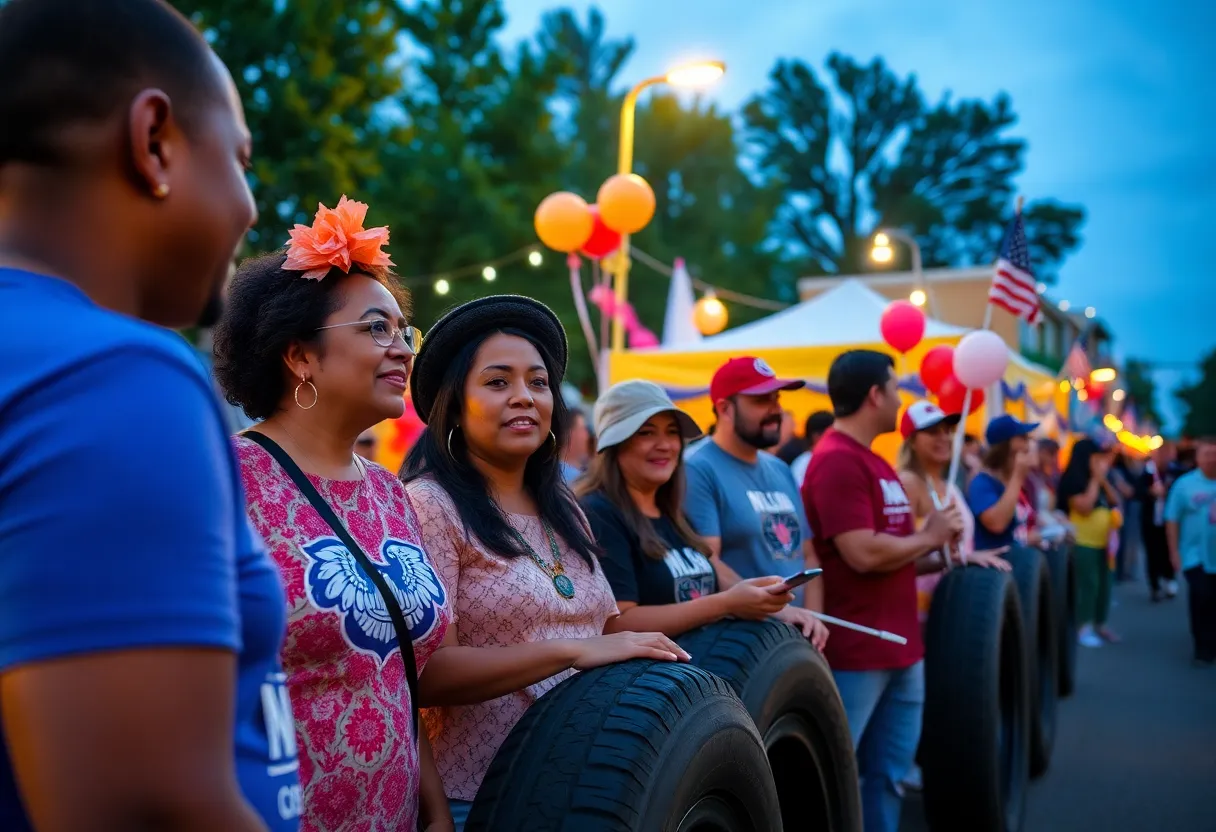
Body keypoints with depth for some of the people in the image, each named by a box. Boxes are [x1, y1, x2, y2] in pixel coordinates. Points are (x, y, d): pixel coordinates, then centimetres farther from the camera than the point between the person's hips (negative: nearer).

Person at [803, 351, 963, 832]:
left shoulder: (876, 462, 14)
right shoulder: (837, 461, -17)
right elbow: (864, 555, -24)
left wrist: (940, 548, 5)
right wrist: (929, 537, -9)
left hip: (901, 648, 10)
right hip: (854, 653, -9)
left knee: (890, 774, 17)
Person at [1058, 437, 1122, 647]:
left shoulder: (1098, 480, 14)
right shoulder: (1072, 479, -12)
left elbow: (1115, 501, 13)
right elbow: (1084, 507, -21)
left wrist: (1104, 480, 0)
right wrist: (1095, 479, -14)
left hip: (1102, 541, 8)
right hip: (1083, 542, -8)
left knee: (1103, 584, 12)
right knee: (1087, 584, -9)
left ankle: (1100, 624, 22)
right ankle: (1083, 628, -3)